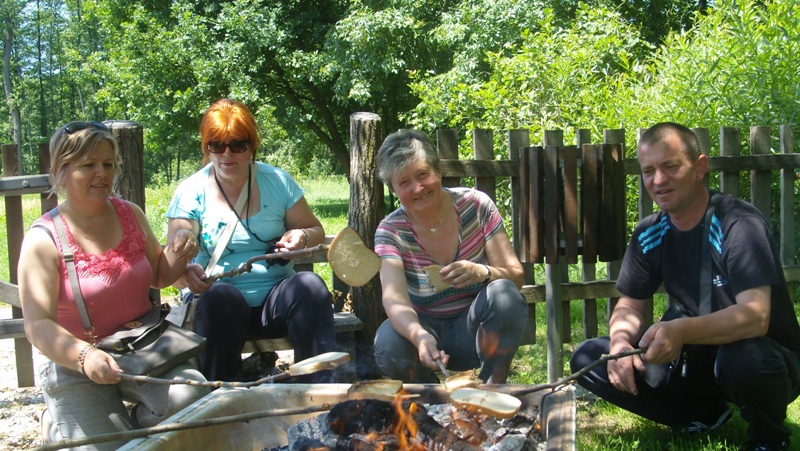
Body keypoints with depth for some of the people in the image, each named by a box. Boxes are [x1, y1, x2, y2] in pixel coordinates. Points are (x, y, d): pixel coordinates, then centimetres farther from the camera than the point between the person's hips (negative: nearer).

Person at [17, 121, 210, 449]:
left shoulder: (130, 214, 4)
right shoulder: (44, 240, -13)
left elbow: (158, 275, 17)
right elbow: (38, 325, -20)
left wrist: (177, 255, -7)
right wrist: (85, 356, -39)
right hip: (75, 366, -4)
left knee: (190, 396, -24)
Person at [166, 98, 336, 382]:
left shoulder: (277, 181, 8)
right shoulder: (192, 191, 2)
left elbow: (316, 231, 16)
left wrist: (303, 237, -10)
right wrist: (186, 273, -31)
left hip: (276, 300, 2)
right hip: (218, 304, -1)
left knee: (310, 285, -29)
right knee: (222, 296, -35)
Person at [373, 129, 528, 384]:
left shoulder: (476, 205, -11)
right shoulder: (391, 231, -12)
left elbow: (516, 277, -12)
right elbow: (394, 300, -28)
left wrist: (483, 273, -36)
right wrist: (420, 336, -50)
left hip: (475, 328, 0)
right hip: (424, 327, 0)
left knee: (504, 295, -30)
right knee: (388, 343, -32)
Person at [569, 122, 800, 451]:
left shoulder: (738, 223, -20)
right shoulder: (649, 235, -1)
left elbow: (755, 316, -31)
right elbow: (630, 304, 3)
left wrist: (682, 331, -48)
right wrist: (621, 341, -21)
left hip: (769, 357, -5)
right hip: (697, 359, 5)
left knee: (744, 357, -41)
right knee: (588, 359, -8)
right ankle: (704, 415, 5)